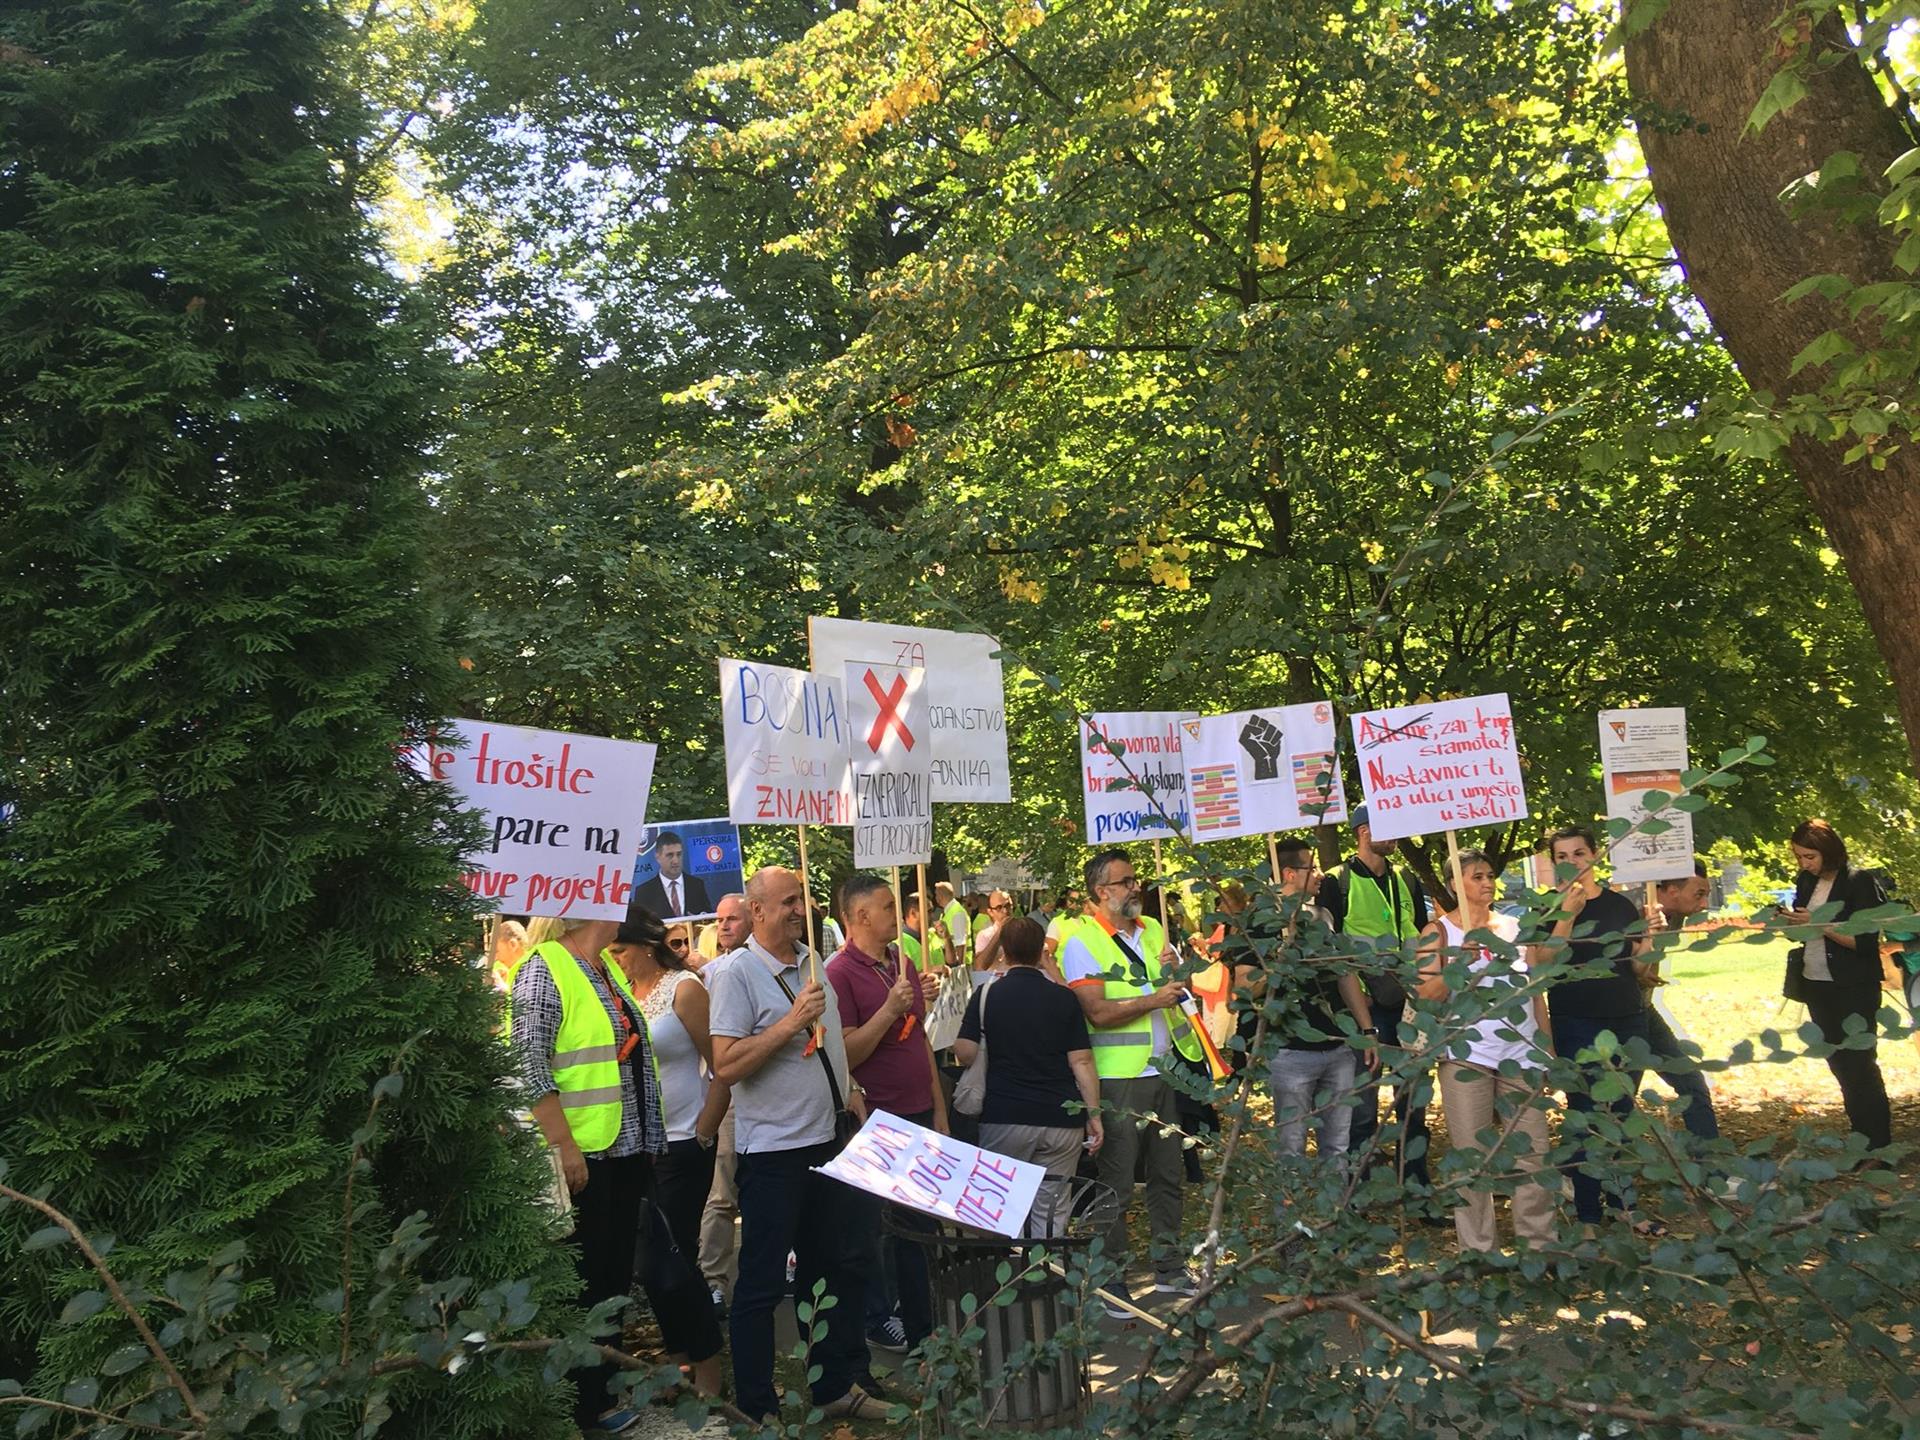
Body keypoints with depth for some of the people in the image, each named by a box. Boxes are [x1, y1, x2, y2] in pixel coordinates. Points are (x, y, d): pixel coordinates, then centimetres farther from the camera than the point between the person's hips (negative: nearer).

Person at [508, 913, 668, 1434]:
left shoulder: (609, 971, 12)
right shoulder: (544, 970, -14)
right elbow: (530, 1065, -20)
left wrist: (648, 1139, 17)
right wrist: (565, 1147, -23)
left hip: (626, 1151, 8)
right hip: (581, 1157, -8)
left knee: (617, 1275, 15)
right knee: (583, 1281, 3)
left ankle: (605, 1386, 28)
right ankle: (584, 1405, 16)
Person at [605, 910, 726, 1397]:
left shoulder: (684, 989, -9)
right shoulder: (621, 993, 8)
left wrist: (703, 1134, -11)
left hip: (680, 1147, -6)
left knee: (672, 1262, -4)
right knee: (653, 1263, 12)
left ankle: (708, 1374, 10)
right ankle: (678, 1359, 28)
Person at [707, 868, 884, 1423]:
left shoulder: (812, 962, 10)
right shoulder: (736, 972, -13)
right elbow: (725, 1066, -21)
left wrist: (848, 1090, 10)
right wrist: (792, 1022, -24)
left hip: (829, 1139, 8)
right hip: (774, 1151, -8)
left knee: (843, 1265, 16)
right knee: (762, 1283, 2)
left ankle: (837, 1385, 30)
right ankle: (756, 1408, 15)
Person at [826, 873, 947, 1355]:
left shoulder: (902, 965, 10)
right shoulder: (840, 973, -13)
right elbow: (845, 1055, -19)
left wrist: (939, 1110, 16)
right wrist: (889, 1009, -25)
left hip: (918, 1115, 7)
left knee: (917, 1225, 15)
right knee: (876, 1228, 5)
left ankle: (920, 1323, 26)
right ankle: (879, 1320, 20)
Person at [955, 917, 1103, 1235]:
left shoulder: (987, 994, -1)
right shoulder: (1065, 998, 3)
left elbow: (965, 1054, -5)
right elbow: (1082, 1062, -1)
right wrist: (1094, 1115, 3)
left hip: (1004, 1116, -1)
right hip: (1061, 1117, 1)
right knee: (1051, 1213, 7)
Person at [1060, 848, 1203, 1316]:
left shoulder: (1154, 931, 12)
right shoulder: (1082, 941, -9)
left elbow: (1180, 992, 19)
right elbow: (1098, 1012, -18)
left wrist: (1176, 971, -2)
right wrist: (1153, 1000, -19)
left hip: (1161, 1071, 7)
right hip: (1117, 1079, -7)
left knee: (1168, 1174, 14)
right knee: (1116, 1184, 1)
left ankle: (1169, 1269, 27)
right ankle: (1111, 1279, 11)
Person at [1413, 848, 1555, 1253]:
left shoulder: (1513, 927, 13)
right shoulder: (1438, 932, 0)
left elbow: (1536, 989, 16)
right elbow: (1426, 996, -9)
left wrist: (1547, 1050, 12)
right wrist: (1460, 960, -21)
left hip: (1522, 1054, 4)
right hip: (1468, 1056, -4)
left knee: (1533, 1152, 5)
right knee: (1473, 1157, 0)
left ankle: (1539, 1242, 16)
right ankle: (1478, 1250, 8)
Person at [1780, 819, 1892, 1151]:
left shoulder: (1858, 882, -13)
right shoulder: (1807, 882, 7)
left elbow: (1865, 942, -17)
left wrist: (1820, 924, -24)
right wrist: (1790, 922, -4)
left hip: (1852, 990, -7)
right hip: (1816, 987, 7)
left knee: (1860, 1065, -5)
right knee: (1840, 1064, 12)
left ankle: (1878, 1146, 0)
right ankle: (1860, 1139, 20)